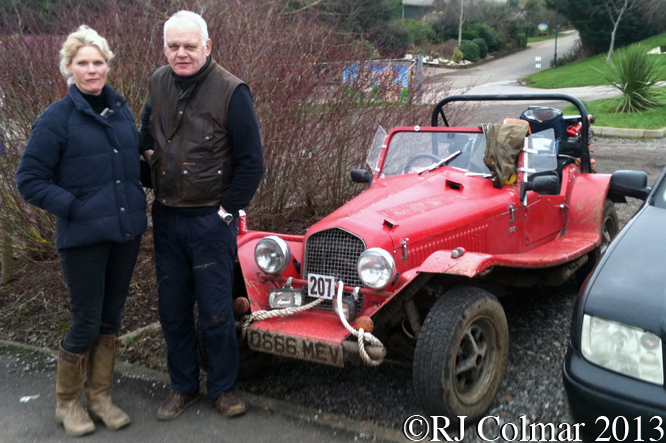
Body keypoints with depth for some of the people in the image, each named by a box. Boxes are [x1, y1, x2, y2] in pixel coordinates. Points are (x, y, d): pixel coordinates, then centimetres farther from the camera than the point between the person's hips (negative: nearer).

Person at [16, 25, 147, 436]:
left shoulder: (122, 109, 7)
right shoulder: (57, 118, -9)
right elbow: (29, 178, -7)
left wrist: (136, 198, 8)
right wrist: (73, 207, -14)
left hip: (126, 232, 5)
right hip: (84, 238, -5)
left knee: (111, 317, 14)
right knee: (87, 323, 3)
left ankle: (100, 396, 30)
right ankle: (68, 402, 25)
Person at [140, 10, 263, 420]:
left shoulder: (231, 91, -12)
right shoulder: (159, 83, 5)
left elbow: (252, 162, -11)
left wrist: (229, 209, -11)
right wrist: (147, 149, 7)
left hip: (211, 220, -5)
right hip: (166, 217, 5)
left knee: (216, 311, 3)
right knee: (172, 309, 13)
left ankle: (223, 387, 24)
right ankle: (183, 387, 30)